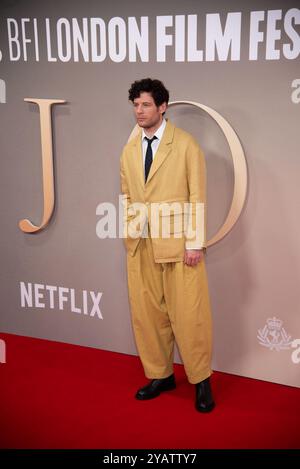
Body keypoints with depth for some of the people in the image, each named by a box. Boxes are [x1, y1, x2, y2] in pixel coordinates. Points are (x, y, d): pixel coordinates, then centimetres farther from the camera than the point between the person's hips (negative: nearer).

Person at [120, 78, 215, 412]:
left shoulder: (185, 144, -3)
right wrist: (129, 237, 7)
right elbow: (126, 197, 14)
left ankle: (201, 381, 19)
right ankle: (160, 375, 27)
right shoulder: (129, 151, 12)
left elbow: (197, 196, -7)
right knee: (146, 313, 9)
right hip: (141, 246, 5)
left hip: (178, 244, -5)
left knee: (188, 315, 0)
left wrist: (194, 243, -12)